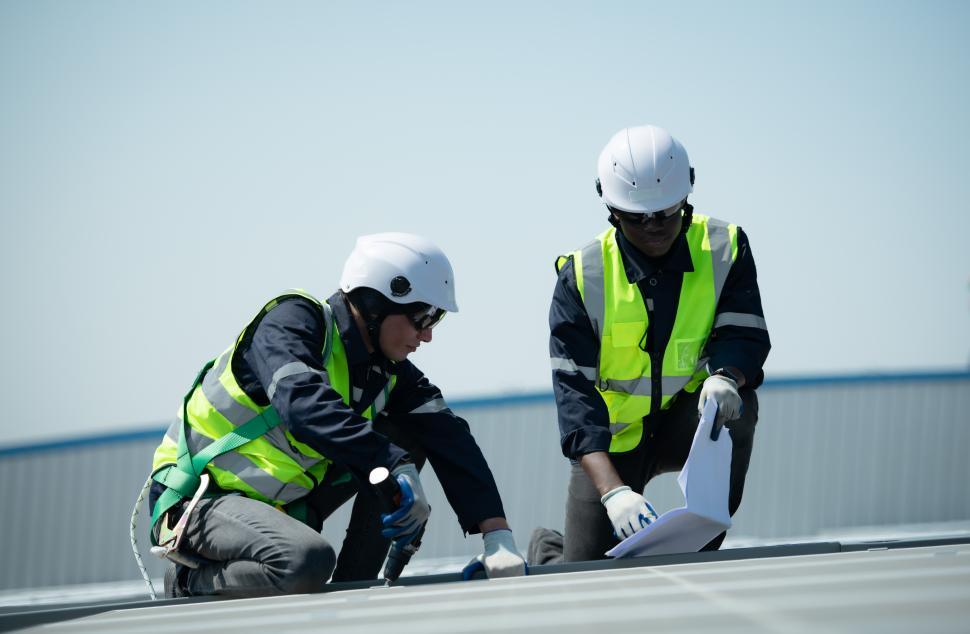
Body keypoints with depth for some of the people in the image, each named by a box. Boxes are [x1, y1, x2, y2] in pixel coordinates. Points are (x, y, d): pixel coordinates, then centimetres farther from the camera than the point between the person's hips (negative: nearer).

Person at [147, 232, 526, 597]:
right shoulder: (292, 321, -18)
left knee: (407, 438, 2)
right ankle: (193, 580, -9)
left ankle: (353, 589, 2)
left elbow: (448, 440, -5)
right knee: (308, 561, -36)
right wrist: (395, 469, -45)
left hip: (280, 505, 8)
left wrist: (497, 534, -17)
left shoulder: (391, 373, 3)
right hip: (194, 501, -8)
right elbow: (303, 403, -37)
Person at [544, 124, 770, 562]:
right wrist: (613, 491, -37)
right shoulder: (581, 276, -14)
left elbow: (745, 335, -14)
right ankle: (547, 550, 29)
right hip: (614, 435, -1)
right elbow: (574, 393, -22)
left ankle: (701, 554, -20)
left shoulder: (724, 249, -8)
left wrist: (725, 378, -42)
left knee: (735, 406, -34)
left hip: (687, 425, 1)